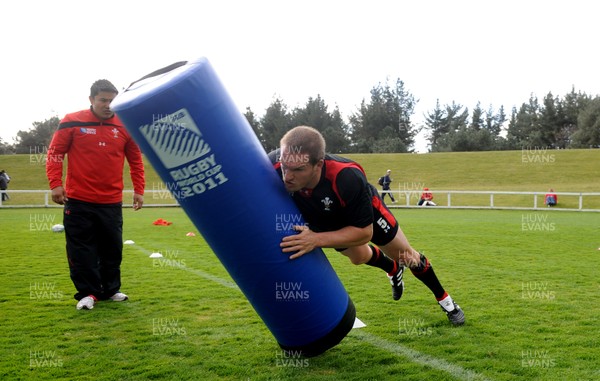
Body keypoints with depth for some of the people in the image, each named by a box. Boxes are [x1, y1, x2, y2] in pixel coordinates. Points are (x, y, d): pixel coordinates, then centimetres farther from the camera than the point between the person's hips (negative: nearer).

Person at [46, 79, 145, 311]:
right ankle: (87, 293, 13)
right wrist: (55, 184, -9)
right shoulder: (72, 122, -4)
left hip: (112, 202, 2)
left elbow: (136, 160, 11)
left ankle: (110, 289, 24)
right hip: (78, 200, -2)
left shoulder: (124, 127, 3)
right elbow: (55, 153, 0)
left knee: (112, 249, 9)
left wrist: (138, 190, 7)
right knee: (81, 250, 2)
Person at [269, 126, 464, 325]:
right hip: (321, 219, 3)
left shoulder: (347, 177, -48)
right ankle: (393, 269, 61)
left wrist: (316, 239, -47)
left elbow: (364, 232, -35)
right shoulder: (273, 166, -42)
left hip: (365, 209, -3)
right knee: (359, 257, 28)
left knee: (407, 257, 14)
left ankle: (444, 299, 40)